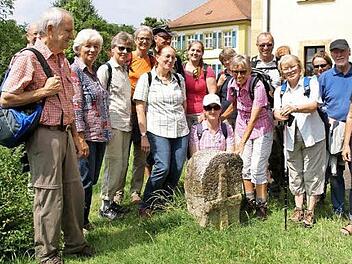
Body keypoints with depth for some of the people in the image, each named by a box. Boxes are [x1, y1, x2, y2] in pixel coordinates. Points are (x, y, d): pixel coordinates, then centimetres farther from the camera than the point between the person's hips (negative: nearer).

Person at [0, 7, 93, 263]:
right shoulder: (28, 58, -11)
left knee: (75, 190, 12)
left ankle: (75, 242, 29)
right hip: (44, 135, -8)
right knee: (50, 195, -1)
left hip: (64, 133, 8)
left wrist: (76, 136, 19)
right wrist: (44, 91, -14)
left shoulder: (62, 60, 15)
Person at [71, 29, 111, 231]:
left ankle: (84, 219, 25)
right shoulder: (74, 71, -9)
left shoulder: (94, 72, 17)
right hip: (86, 135, -8)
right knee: (85, 180, -2)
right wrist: (80, 136, -19)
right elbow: (75, 105, -15)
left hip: (100, 134, 8)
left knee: (92, 179, 13)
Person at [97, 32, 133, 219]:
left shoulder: (125, 70, 18)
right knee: (114, 164, -7)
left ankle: (116, 200, 19)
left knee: (123, 165, 9)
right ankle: (106, 204, 3)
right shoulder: (105, 69, -5)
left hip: (126, 124, 8)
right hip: (113, 124, -7)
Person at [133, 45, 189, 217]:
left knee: (177, 169, 1)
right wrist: (143, 135, -9)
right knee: (163, 167, -17)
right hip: (158, 131, -5)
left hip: (181, 131, 5)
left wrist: (182, 122, 17)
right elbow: (140, 109, -4)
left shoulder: (179, 79, 14)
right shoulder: (147, 78, 0)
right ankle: (145, 206, -1)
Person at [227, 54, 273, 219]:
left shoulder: (257, 86, -26)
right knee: (245, 166, 8)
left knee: (257, 168, -7)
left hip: (261, 127, -5)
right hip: (242, 127, 5)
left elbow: (253, 118, -29)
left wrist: (242, 143, -33)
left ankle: (262, 204, 8)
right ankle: (250, 201, 23)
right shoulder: (232, 84, -9)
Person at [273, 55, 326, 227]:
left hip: (312, 135, -3)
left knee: (312, 174, 0)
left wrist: (295, 108, -34)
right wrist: (281, 115, -22)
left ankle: (310, 212, 10)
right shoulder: (280, 91, 13)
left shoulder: (311, 83, 0)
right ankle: (298, 209, 21)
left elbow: (313, 105, -15)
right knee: (295, 174, 9)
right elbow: (276, 112, 2)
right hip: (291, 137, 4)